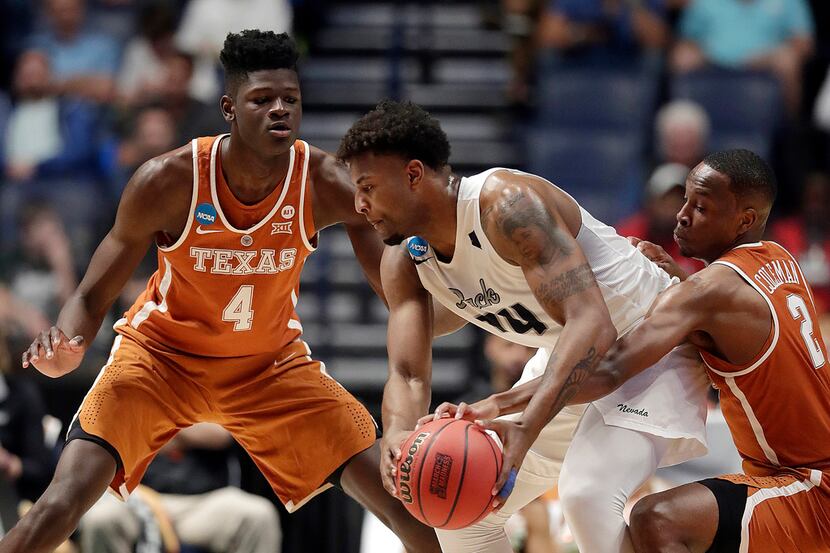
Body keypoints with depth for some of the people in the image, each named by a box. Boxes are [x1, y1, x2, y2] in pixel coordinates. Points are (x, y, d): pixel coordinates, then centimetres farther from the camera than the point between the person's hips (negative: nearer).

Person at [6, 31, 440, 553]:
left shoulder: (328, 186, -21)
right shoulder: (168, 181, -25)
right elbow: (94, 296, -17)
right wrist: (63, 346, -40)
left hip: (273, 364, 2)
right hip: (162, 354, -2)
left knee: (402, 499, -8)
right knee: (60, 508, -21)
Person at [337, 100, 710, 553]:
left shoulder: (506, 204, -32)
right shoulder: (404, 262, -6)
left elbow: (591, 322, -41)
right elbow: (408, 374, -10)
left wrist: (525, 427, -53)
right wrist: (397, 435, -36)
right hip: (569, 357, 9)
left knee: (586, 495, -32)